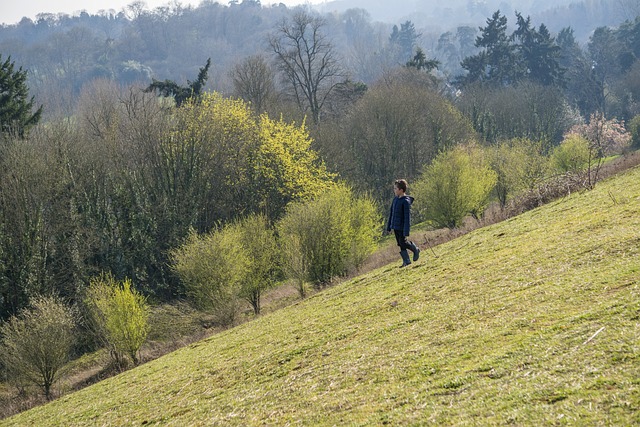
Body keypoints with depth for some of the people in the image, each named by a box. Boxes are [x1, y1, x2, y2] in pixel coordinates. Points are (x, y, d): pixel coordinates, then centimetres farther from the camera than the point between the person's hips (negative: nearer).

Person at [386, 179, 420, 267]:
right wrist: (389, 226, 16)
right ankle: (406, 261, 16)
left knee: (403, 243, -2)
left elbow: (407, 217, -19)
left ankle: (415, 250, 23)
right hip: (395, 227, 8)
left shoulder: (406, 201, -18)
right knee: (400, 244, 9)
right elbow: (391, 213, 14)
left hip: (402, 227, -8)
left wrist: (406, 232, -21)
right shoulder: (395, 199, 7)